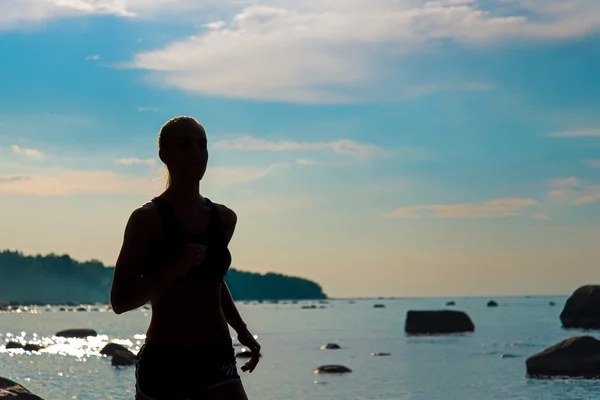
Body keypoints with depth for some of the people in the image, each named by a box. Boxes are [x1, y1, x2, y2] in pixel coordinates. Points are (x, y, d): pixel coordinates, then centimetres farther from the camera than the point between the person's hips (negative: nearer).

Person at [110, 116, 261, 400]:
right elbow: (120, 300, -9)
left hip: (217, 358, 4)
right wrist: (175, 268, -21)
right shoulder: (147, 219, -5)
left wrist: (241, 329, 18)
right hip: (163, 360, -3)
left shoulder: (224, 218, 11)